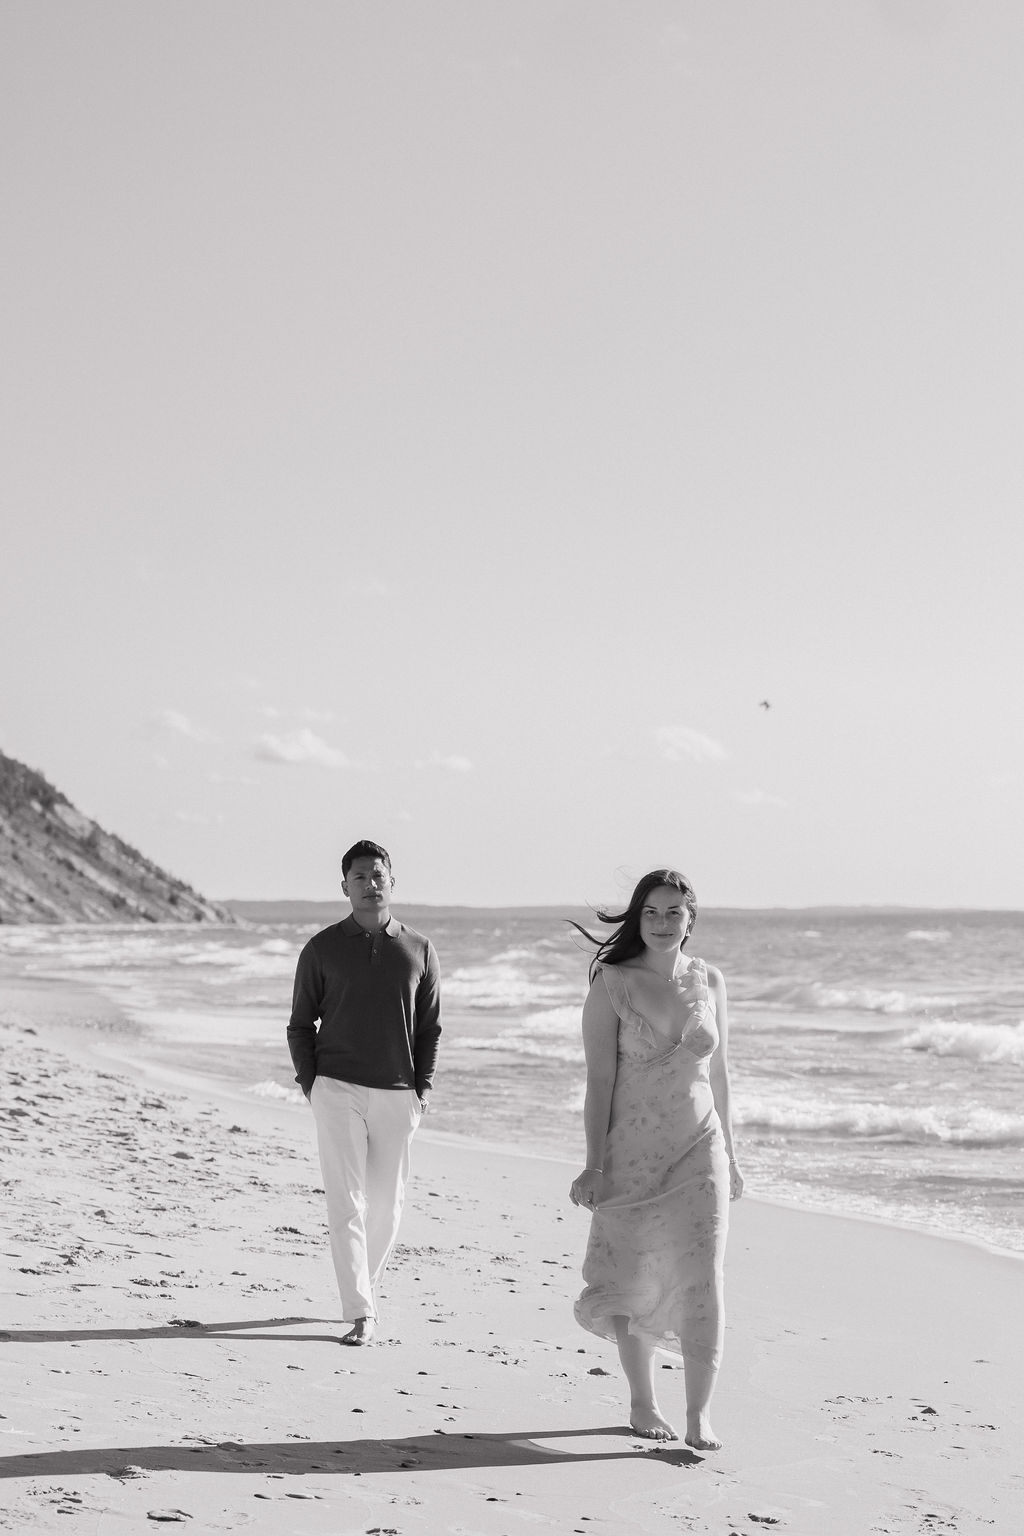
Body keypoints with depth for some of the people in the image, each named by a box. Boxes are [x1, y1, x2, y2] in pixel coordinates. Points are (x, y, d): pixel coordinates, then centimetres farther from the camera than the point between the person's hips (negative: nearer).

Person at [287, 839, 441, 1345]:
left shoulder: (418, 950, 7)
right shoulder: (323, 949, 3)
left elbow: (430, 1026, 12)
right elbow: (300, 1024, 8)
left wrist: (423, 1086, 4)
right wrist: (310, 1084, -1)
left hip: (396, 1094, 2)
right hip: (338, 1089, -2)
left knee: (385, 1203, 8)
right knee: (346, 1201, -9)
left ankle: (366, 1290, 28)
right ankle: (359, 1314, -12)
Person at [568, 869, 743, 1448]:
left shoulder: (708, 981, 5)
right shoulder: (613, 982, -5)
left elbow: (718, 1070, 13)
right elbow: (599, 1075, -7)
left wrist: (729, 1150, 15)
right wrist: (594, 1163, -10)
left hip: (698, 1150, 2)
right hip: (631, 1150, -2)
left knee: (703, 1278, -8)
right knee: (635, 1280, 7)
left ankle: (700, 1413, -5)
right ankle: (643, 1402, 24)